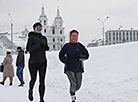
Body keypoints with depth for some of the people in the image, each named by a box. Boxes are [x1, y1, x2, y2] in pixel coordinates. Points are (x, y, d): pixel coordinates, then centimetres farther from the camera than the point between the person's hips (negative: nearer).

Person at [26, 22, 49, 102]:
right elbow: (28, 49, -13)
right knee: (33, 79, 3)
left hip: (42, 62, 3)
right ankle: (30, 91, 35)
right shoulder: (31, 37, -2)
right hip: (33, 62, -3)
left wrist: (47, 48, 3)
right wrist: (38, 45, -23)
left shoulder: (44, 38, 13)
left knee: (42, 80, -4)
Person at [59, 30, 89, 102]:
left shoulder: (80, 46, 4)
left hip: (78, 69, 2)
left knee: (78, 85, 7)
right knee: (73, 83, -17)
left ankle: (73, 91, 40)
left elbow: (86, 55, 7)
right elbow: (61, 55, 9)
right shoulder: (67, 46, 2)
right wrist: (66, 61, -9)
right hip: (69, 68, -2)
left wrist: (81, 57, -13)